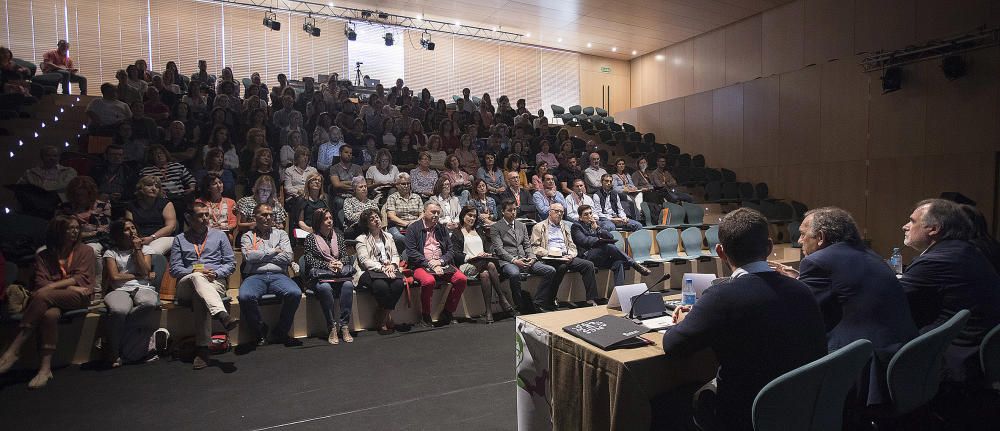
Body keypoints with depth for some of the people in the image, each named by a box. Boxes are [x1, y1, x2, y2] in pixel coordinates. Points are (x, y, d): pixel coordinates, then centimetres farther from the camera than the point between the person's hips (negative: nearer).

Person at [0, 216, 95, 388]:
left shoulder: (85, 251, 13)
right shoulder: (43, 256, 17)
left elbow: (82, 278, 1)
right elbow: (40, 283, 4)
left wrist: (52, 286, -13)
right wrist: (70, 286, -12)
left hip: (78, 297, -2)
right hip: (52, 299, 2)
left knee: (42, 295, -32)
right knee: (50, 313, -34)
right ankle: (45, 368, -36)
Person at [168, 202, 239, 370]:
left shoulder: (219, 236, 20)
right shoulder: (179, 239, 20)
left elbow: (231, 263, 13)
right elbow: (174, 269, 11)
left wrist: (216, 273, -6)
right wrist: (194, 271, -8)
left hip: (215, 282, 0)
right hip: (186, 285, 0)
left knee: (200, 297, -36)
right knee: (197, 278, -38)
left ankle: (202, 349, -42)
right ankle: (223, 315, -59)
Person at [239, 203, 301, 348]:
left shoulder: (281, 234, 21)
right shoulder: (248, 236, 18)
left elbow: (288, 257, 5)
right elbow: (249, 256, -3)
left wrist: (261, 256, 4)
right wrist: (274, 251, 4)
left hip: (278, 275, 1)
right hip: (255, 276, -1)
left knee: (295, 293, -30)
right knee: (245, 297, -34)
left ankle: (280, 332, -9)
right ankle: (261, 332, -7)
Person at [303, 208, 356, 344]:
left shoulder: (339, 236, 20)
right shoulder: (310, 238, 9)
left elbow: (346, 255, 12)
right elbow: (309, 260, -2)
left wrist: (340, 263, -11)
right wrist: (328, 265, -16)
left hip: (340, 273, 3)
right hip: (319, 275, -2)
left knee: (348, 285, -31)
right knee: (325, 288, -37)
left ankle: (344, 326, -28)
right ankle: (332, 327, -29)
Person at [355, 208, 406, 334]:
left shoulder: (388, 236, 25)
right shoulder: (361, 239, 7)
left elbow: (395, 254, 19)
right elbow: (365, 261, -5)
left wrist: (392, 264, -4)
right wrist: (382, 268, -18)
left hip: (389, 269, 4)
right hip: (370, 272, -4)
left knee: (399, 283, -28)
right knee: (381, 285, -36)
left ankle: (382, 317, -13)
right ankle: (387, 316, -13)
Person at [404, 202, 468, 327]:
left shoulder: (442, 229, 19)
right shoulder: (413, 228, 5)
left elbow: (450, 251, 14)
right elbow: (411, 252, -5)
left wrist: (440, 261, -6)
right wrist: (429, 263, -14)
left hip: (442, 264, 4)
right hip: (421, 265, -4)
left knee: (462, 279, -21)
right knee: (429, 281, -36)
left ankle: (447, 312, -5)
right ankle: (425, 316, -12)